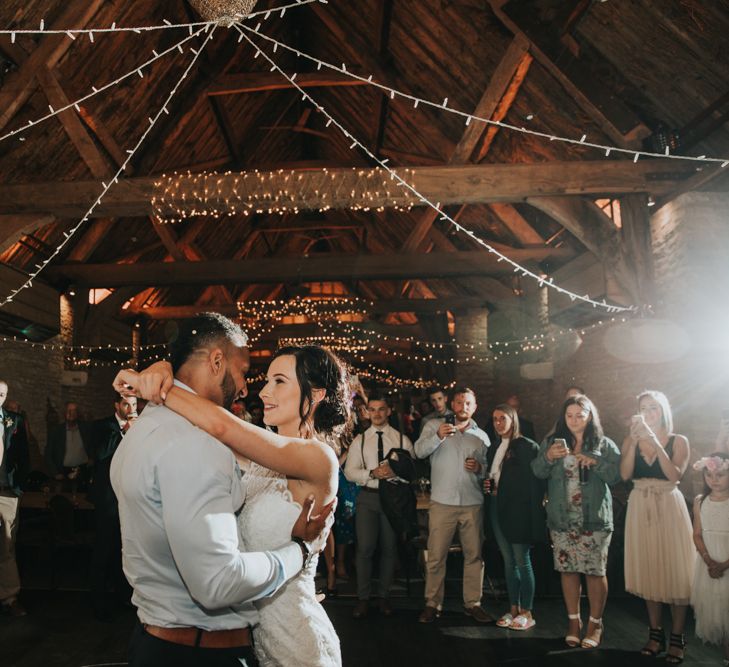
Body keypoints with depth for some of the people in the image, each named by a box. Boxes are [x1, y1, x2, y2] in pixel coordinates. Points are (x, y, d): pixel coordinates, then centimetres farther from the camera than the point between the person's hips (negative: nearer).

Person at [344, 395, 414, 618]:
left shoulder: (402, 439, 5)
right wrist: (372, 473, -16)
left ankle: (384, 596, 23)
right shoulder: (360, 440, 6)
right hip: (367, 497, 0)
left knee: (389, 548, 9)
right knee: (365, 548, -4)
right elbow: (349, 472, -1)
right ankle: (363, 598, 10)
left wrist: (395, 472, -20)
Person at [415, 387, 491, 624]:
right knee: (436, 556, 0)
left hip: (472, 504, 3)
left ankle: (473, 603, 18)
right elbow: (420, 451, -11)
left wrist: (479, 468, -7)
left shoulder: (481, 436, 13)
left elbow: (488, 470, 16)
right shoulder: (434, 425, 5)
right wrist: (438, 436, -29)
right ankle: (433, 604, 9)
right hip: (442, 502, -3)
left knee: (474, 555, 7)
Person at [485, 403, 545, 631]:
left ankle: (527, 613, 7)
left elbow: (535, 481, -11)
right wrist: (487, 485, 2)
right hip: (497, 508, 7)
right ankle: (513, 609, 19)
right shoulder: (494, 447, 14)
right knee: (508, 561, 11)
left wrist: (533, 513, -15)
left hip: (518, 510, -7)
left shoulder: (528, 446, -7)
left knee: (522, 561, -2)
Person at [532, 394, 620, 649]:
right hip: (562, 519, 2)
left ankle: (595, 624, 14)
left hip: (594, 520, -2)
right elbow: (537, 472, -1)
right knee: (567, 569, 6)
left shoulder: (604, 445, 3)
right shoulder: (552, 442, 8)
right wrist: (548, 457, -19)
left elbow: (616, 475, -6)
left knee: (595, 571, -1)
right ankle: (574, 621, 19)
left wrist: (595, 462, -20)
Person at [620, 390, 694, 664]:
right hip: (640, 508, 2)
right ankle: (656, 634, 16)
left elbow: (675, 475, -14)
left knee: (675, 570, -2)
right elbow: (625, 474, -9)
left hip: (669, 506, -2)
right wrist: (635, 440, -15)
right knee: (648, 570, 6)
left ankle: (677, 638, 6)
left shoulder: (678, 441, 2)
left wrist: (654, 441, -18)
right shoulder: (630, 441, 6)